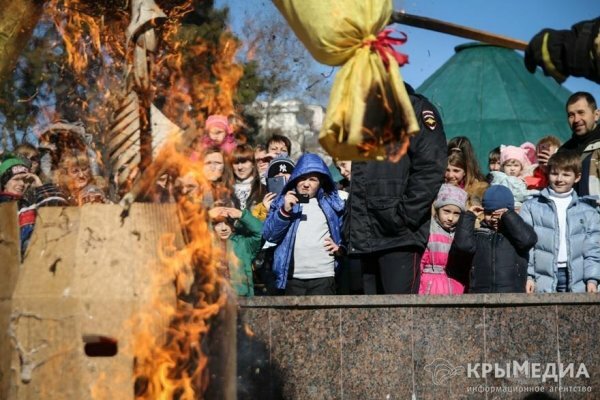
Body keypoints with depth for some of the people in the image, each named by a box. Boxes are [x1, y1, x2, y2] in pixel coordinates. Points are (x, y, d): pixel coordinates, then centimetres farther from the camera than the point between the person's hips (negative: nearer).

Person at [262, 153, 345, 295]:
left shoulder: (331, 203, 11)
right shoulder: (282, 202, 11)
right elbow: (269, 235, 1)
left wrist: (341, 248, -4)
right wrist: (284, 211, -12)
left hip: (323, 277, -1)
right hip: (293, 277, 1)